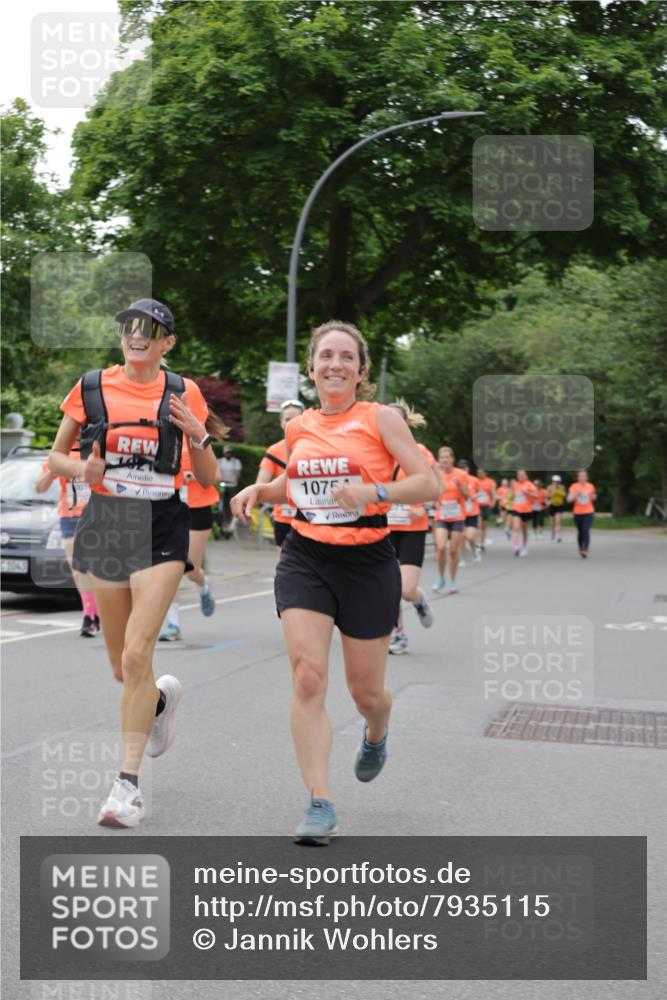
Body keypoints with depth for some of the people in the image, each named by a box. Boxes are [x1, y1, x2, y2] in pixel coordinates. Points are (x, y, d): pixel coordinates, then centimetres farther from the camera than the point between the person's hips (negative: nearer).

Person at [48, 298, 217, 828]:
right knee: (121, 665, 10)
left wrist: (198, 435, -15)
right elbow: (56, 456, 11)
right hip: (106, 523, 3)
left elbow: (208, 480, 4)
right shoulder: (92, 387, 3)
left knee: (136, 655, -14)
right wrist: (82, 469, -10)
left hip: (161, 529, -3)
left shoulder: (182, 393, 1)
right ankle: (163, 698, 46)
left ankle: (129, 783, -5)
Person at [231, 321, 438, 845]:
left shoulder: (380, 418, -4)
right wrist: (259, 490, 7)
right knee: (308, 678, -14)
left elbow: (428, 483, -10)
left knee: (366, 690, 8)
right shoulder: (298, 427, 9)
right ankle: (321, 806, -10)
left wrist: (374, 492, -25)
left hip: (368, 564, -2)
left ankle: (376, 736, 46)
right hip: (305, 560, 2)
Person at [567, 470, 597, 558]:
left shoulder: (590, 486, 3)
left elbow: (594, 498, 19)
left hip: (589, 512, -1)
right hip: (578, 513, 1)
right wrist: (576, 494, -23)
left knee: (586, 531, -16)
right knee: (580, 532, 9)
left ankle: (585, 551, -22)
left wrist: (593, 496, -4)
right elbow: (569, 499, -8)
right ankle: (581, 549, 26)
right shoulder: (574, 486, -2)